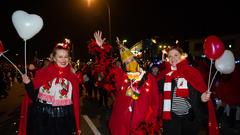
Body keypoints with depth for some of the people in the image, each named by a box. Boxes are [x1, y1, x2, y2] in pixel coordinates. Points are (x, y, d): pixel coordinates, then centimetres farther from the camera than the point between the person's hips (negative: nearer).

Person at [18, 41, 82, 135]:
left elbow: (75, 102, 4)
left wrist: (77, 127, 5)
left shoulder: (72, 77, 0)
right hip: (43, 121, -1)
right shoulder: (43, 73, -6)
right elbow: (34, 97, -3)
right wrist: (28, 84, -20)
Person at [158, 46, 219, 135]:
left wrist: (202, 98, -29)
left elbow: (200, 91, -9)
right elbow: (157, 90, 2)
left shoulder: (192, 72, -5)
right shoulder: (165, 74, 1)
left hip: (189, 117, 0)